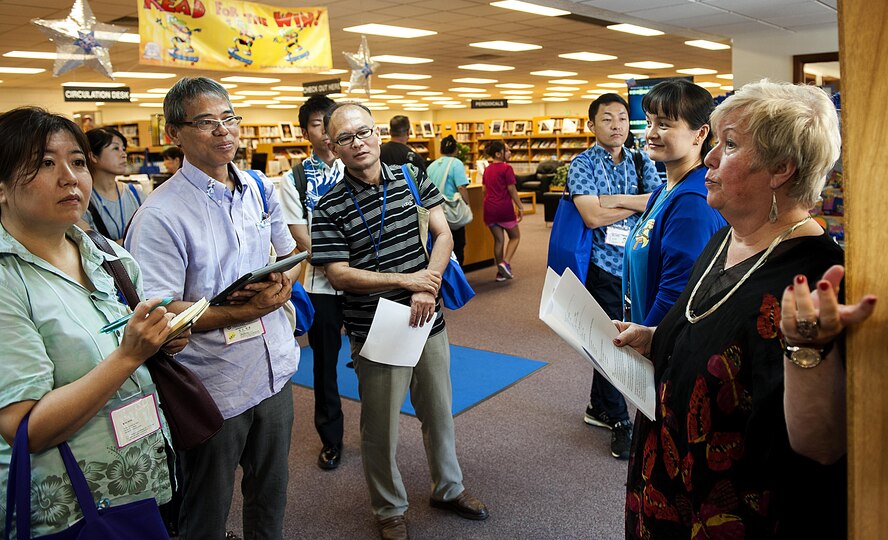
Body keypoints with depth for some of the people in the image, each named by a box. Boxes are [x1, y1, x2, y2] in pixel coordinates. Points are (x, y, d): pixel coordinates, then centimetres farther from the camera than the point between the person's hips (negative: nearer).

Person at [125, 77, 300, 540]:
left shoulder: (260, 189, 3)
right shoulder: (161, 215, -18)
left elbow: (289, 251, 15)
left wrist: (283, 282, -8)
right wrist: (244, 310, -26)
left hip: (275, 372, 6)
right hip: (214, 389, -6)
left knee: (271, 496, 25)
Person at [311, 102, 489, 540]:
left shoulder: (413, 180, 2)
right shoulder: (330, 208, -10)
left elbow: (443, 234, -1)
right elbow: (339, 275, -13)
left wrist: (427, 289, -15)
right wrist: (407, 280, -16)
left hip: (428, 321, 4)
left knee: (439, 412, 19)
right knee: (381, 427, 10)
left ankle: (448, 487, 42)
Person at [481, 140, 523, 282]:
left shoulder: (487, 170, 10)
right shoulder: (506, 168, -10)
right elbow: (512, 190, -12)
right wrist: (520, 207, -6)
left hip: (489, 209, 6)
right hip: (504, 208, -6)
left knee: (498, 239, 12)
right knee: (515, 236, 11)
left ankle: (500, 273, 12)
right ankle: (506, 263, -9)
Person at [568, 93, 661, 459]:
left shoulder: (642, 162, 9)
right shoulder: (582, 164, -4)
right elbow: (592, 216, -18)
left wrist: (616, 199, -17)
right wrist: (638, 203, -10)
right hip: (603, 266, -4)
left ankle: (598, 406, 33)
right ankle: (619, 421, 19)